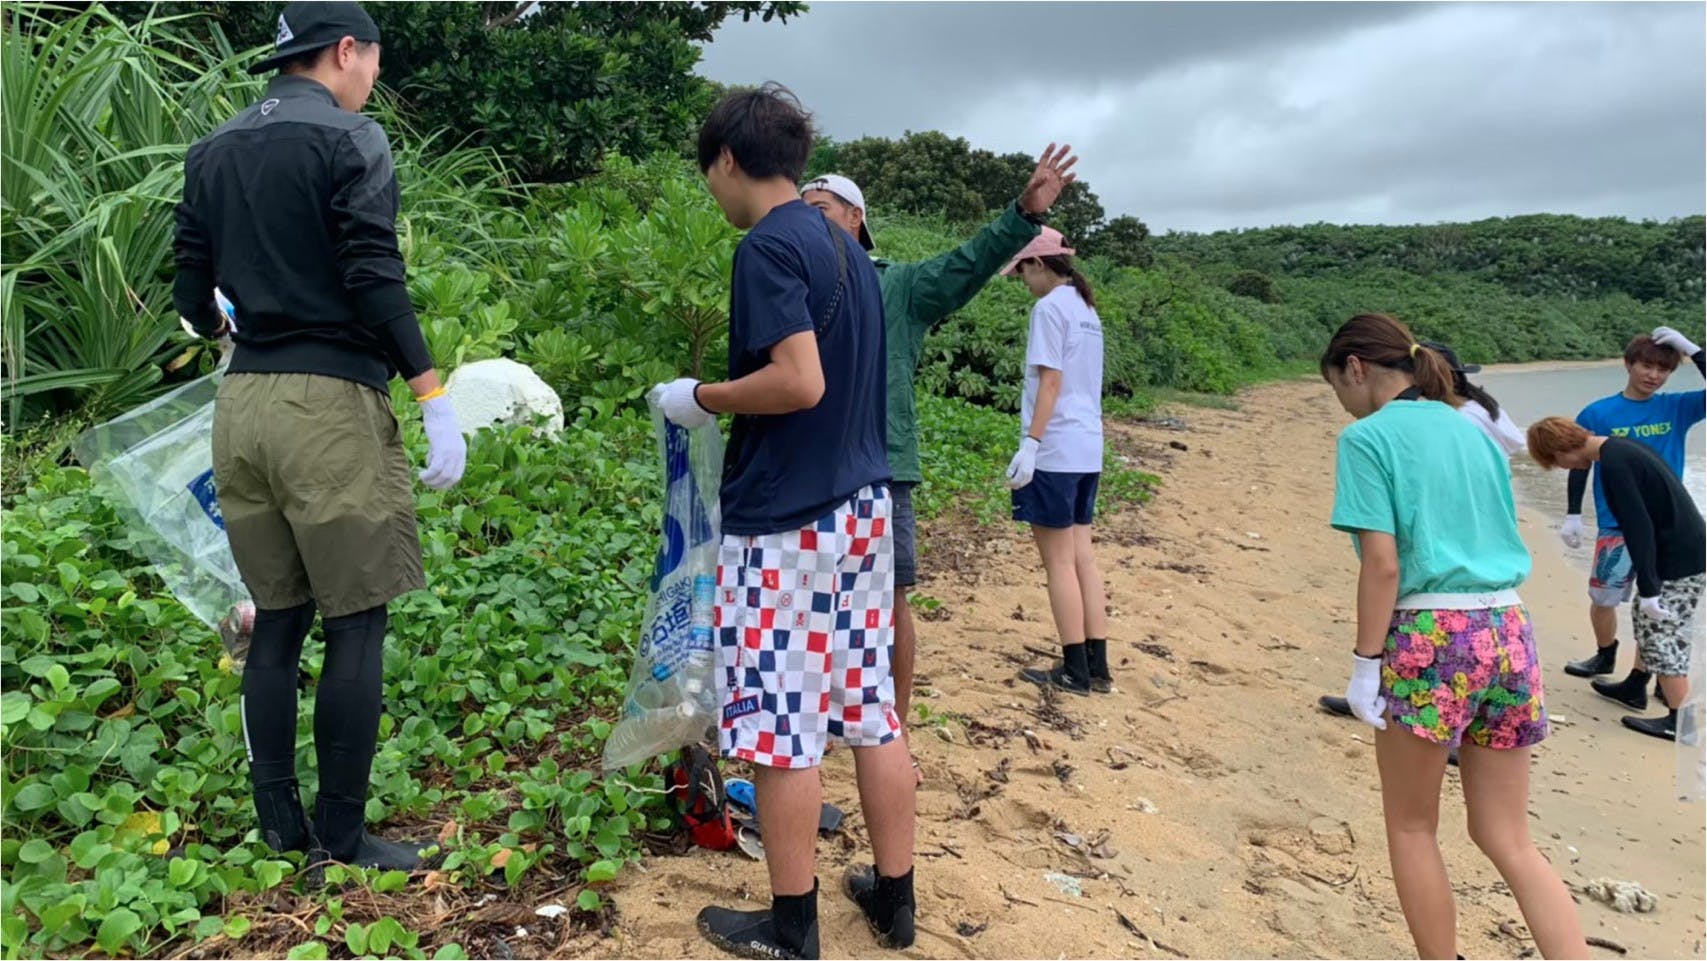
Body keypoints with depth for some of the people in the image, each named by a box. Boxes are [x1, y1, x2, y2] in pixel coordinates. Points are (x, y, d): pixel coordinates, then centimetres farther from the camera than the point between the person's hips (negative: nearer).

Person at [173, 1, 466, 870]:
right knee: (355, 626, 1)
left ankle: (278, 823, 22)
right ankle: (342, 834, 9)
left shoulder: (210, 155, 16)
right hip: (329, 404, -7)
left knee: (277, 621, 14)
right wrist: (436, 401, -13)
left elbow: (192, 298, 18)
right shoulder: (348, 140, -4)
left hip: (242, 405, 7)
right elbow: (375, 282, -13)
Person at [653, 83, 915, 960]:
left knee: (782, 725, 3)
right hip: (864, 508, 9)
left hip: (788, 522, -8)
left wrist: (700, 399, -8)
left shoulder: (768, 246, -12)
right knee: (870, 710, 14)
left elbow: (800, 382, -23)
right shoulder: (846, 248, 14)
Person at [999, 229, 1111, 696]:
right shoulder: (1086, 309, 15)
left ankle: (1075, 671, 5)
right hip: (1087, 448, 8)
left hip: (1056, 450, -8)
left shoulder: (1050, 307, -9)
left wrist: (1031, 443, -18)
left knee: (1059, 560, -1)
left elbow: (1050, 381, -16)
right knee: (1082, 556, 11)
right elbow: (1081, 382, 15)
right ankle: (1097, 667, 15)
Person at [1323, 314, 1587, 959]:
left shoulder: (1368, 436, -6)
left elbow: (1383, 562, -14)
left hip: (1430, 635, -7)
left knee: (1411, 828, 13)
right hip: (1508, 632, 7)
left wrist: (1365, 664, -10)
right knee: (1508, 840, 15)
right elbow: (1497, 539, 17)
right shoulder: (1469, 428, 15)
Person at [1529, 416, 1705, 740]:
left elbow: (1638, 528, -24)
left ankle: (1680, 721, 6)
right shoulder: (1622, 447, 7)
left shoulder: (1613, 465, -22)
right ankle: (1634, 686, 37)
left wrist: (1649, 588, -20)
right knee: (1648, 622, 22)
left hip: (1679, 561, -10)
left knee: (1663, 637, -2)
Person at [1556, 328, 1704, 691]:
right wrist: (1573, 515, -3)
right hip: (1617, 527, -1)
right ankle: (1606, 657, 35)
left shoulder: (1677, 408, 2)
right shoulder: (1598, 414, -3)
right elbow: (1579, 465, 1)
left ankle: (1639, 680, 16)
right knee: (1602, 600, 9)